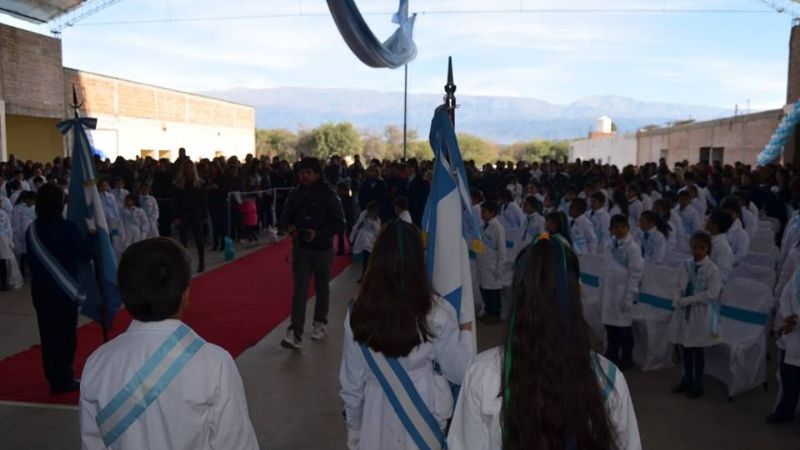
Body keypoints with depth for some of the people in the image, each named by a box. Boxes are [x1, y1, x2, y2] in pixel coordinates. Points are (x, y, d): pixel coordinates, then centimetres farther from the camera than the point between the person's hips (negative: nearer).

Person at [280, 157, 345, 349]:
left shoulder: (328, 194, -12)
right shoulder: (295, 193, -2)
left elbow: (339, 224, -12)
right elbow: (285, 218, 8)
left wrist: (317, 233, -23)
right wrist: (290, 227, -15)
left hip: (322, 249, -1)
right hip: (300, 248, 2)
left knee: (322, 288, 15)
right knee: (299, 291, -5)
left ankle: (319, 323, 35)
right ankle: (295, 334, -7)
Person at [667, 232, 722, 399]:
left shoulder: (712, 269, -11)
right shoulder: (685, 266, 2)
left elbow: (711, 294, -17)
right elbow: (677, 287, 4)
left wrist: (687, 300, -19)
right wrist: (677, 302, -14)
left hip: (701, 314, -4)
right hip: (684, 311, 4)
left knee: (698, 350, 7)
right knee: (686, 348, 15)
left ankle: (697, 384, 23)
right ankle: (687, 380, 31)